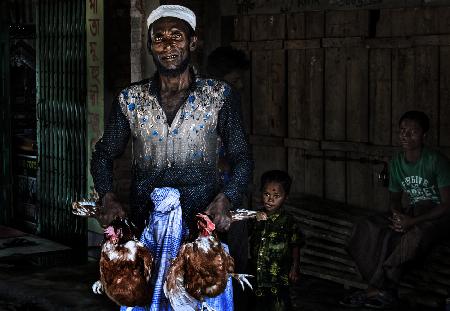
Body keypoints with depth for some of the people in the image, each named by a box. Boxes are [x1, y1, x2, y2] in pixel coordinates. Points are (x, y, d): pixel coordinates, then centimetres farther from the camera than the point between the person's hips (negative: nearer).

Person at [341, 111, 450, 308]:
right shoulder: (396, 163, 5)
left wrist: (413, 221, -25)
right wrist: (398, 215, -12)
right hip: (412, 211, 6)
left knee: (414, 236, -40)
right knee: (368, 229, -22)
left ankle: (375, 288, -29)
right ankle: (385, 290, -27)